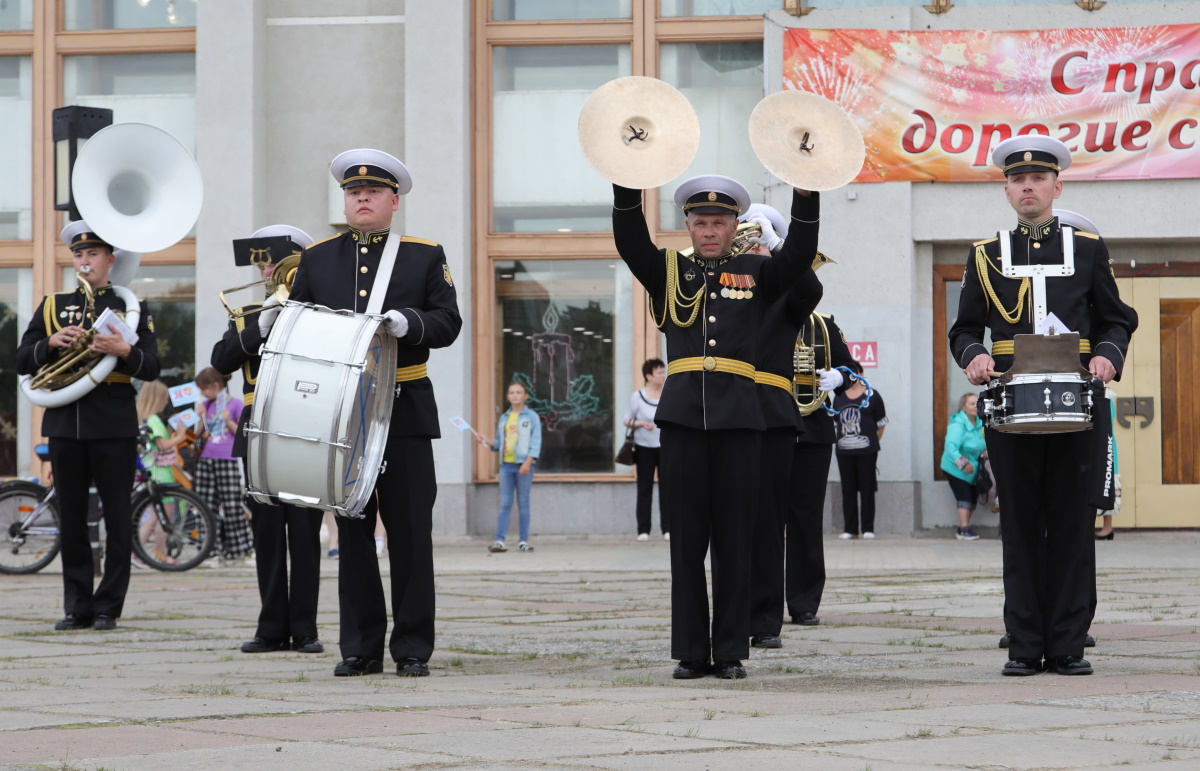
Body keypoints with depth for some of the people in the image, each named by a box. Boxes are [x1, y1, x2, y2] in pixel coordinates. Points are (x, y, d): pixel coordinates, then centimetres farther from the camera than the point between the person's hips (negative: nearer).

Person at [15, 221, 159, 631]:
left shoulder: (131, 307, 6)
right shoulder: (53, 306, 13)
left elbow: (151, 368, 0)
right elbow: (23, 362, 8)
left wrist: (123, 350, -20)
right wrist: (52, 343, -11)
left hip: (114, 424, -2)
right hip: (65, 422, 2)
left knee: (118, 518, -1)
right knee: (71, 519, 4)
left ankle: (108, 607, 5)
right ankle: (77, 608, 10)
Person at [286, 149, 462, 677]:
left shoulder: (425, 256, 6)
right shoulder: (318, 258, 13)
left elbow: (448, 322, -1)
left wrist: (410, 323, -20)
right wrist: (277, 320, -7)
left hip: (405, 412, -2)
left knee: (410, 531, -2)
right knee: (352, 531, 4)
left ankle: (413, 647, 3)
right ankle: (361, 647, 8)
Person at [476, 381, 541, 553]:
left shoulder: (531, 417, 2)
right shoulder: (503, 419, 14)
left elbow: (536, 442, -5)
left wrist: (528, 462, -16)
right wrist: (488, 442, -2)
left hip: (523, 464, -3)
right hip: (506, 464, 3)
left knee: (523, 503, 1)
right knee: (505, 503, -2)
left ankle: (523, 541, 4)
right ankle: (499, 540, -7)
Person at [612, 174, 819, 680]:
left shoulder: (756, 273, 13)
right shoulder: (669, 272, 14)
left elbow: (799, 255, -3)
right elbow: (630, 241, -1)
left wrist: (807, 195, -15)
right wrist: (627, 183, -15)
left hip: (738, 415, -1)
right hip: (682, 415, 1)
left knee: (734, 538, 0)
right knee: (686, 539, 1)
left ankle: (731, 651, 5)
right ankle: (691, 651, 6)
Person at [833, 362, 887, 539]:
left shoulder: (872, 396, 2)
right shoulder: (839, 397, 12)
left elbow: (881, 424, 5)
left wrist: (872, 441, 2)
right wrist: (845, 438, 8)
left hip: (866, 451, -4)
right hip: (844, 450, 4)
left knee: (867, 489, -2)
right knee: (847, 490, 4)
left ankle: (868, 529, 1)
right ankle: (850, 529, 8)